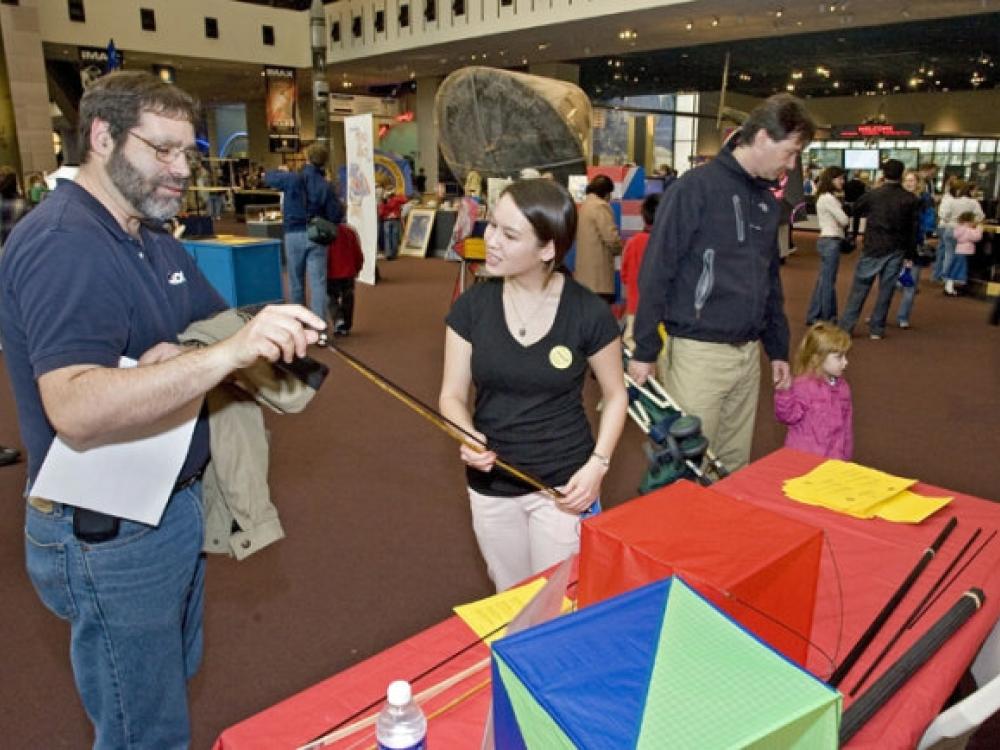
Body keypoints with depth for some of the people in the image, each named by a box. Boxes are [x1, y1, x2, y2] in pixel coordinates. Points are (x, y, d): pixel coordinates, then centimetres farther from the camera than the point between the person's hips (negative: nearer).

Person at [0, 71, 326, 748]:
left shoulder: (153, 238, 8)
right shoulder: (60, 243, -22)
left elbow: (221, 323, 9)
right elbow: (74, 408, -36)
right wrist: (226, 352, -46)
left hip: (173, 507, 9)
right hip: (109, 534, -9)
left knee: (174, 684, 28)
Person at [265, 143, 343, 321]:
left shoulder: (292, 179, -3)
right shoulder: (325, 186, -4)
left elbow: (268, 177, 15)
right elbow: (336, 215, -5)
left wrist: (281, 171, 34)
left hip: (293, 235, 1)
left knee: (296, 282, 13)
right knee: (318, 283, -4)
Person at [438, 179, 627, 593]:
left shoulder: (589, 313, -14)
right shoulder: (472, 306, -8)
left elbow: (615, 394, -1)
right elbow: (452, 394, -2)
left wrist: (598, 464, -13)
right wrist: (466, 436, -23)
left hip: (562, 485, -2)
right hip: (490, 486, 3)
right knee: (509, 599, 23)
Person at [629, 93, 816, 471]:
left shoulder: (768, 201, 13)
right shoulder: (696, 188, -11)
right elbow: (655, 273, -13)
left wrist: (778, 349, 18)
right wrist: (644, 351, -14)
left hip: (748, 352, 7)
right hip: (698, 351, -7)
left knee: (736, 464, 16)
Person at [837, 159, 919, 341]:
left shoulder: (872, 194, -6)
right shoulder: (911, 199, 0)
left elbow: (855, 211, 11)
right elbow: (913, 229, 2)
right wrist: (910, 254, 7)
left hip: (873, 248, -2)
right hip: (896, 250, 2)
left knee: (859, 288, 3)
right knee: (886, 290, 7)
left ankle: (846, 326, 2)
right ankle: (876, 329, 10)